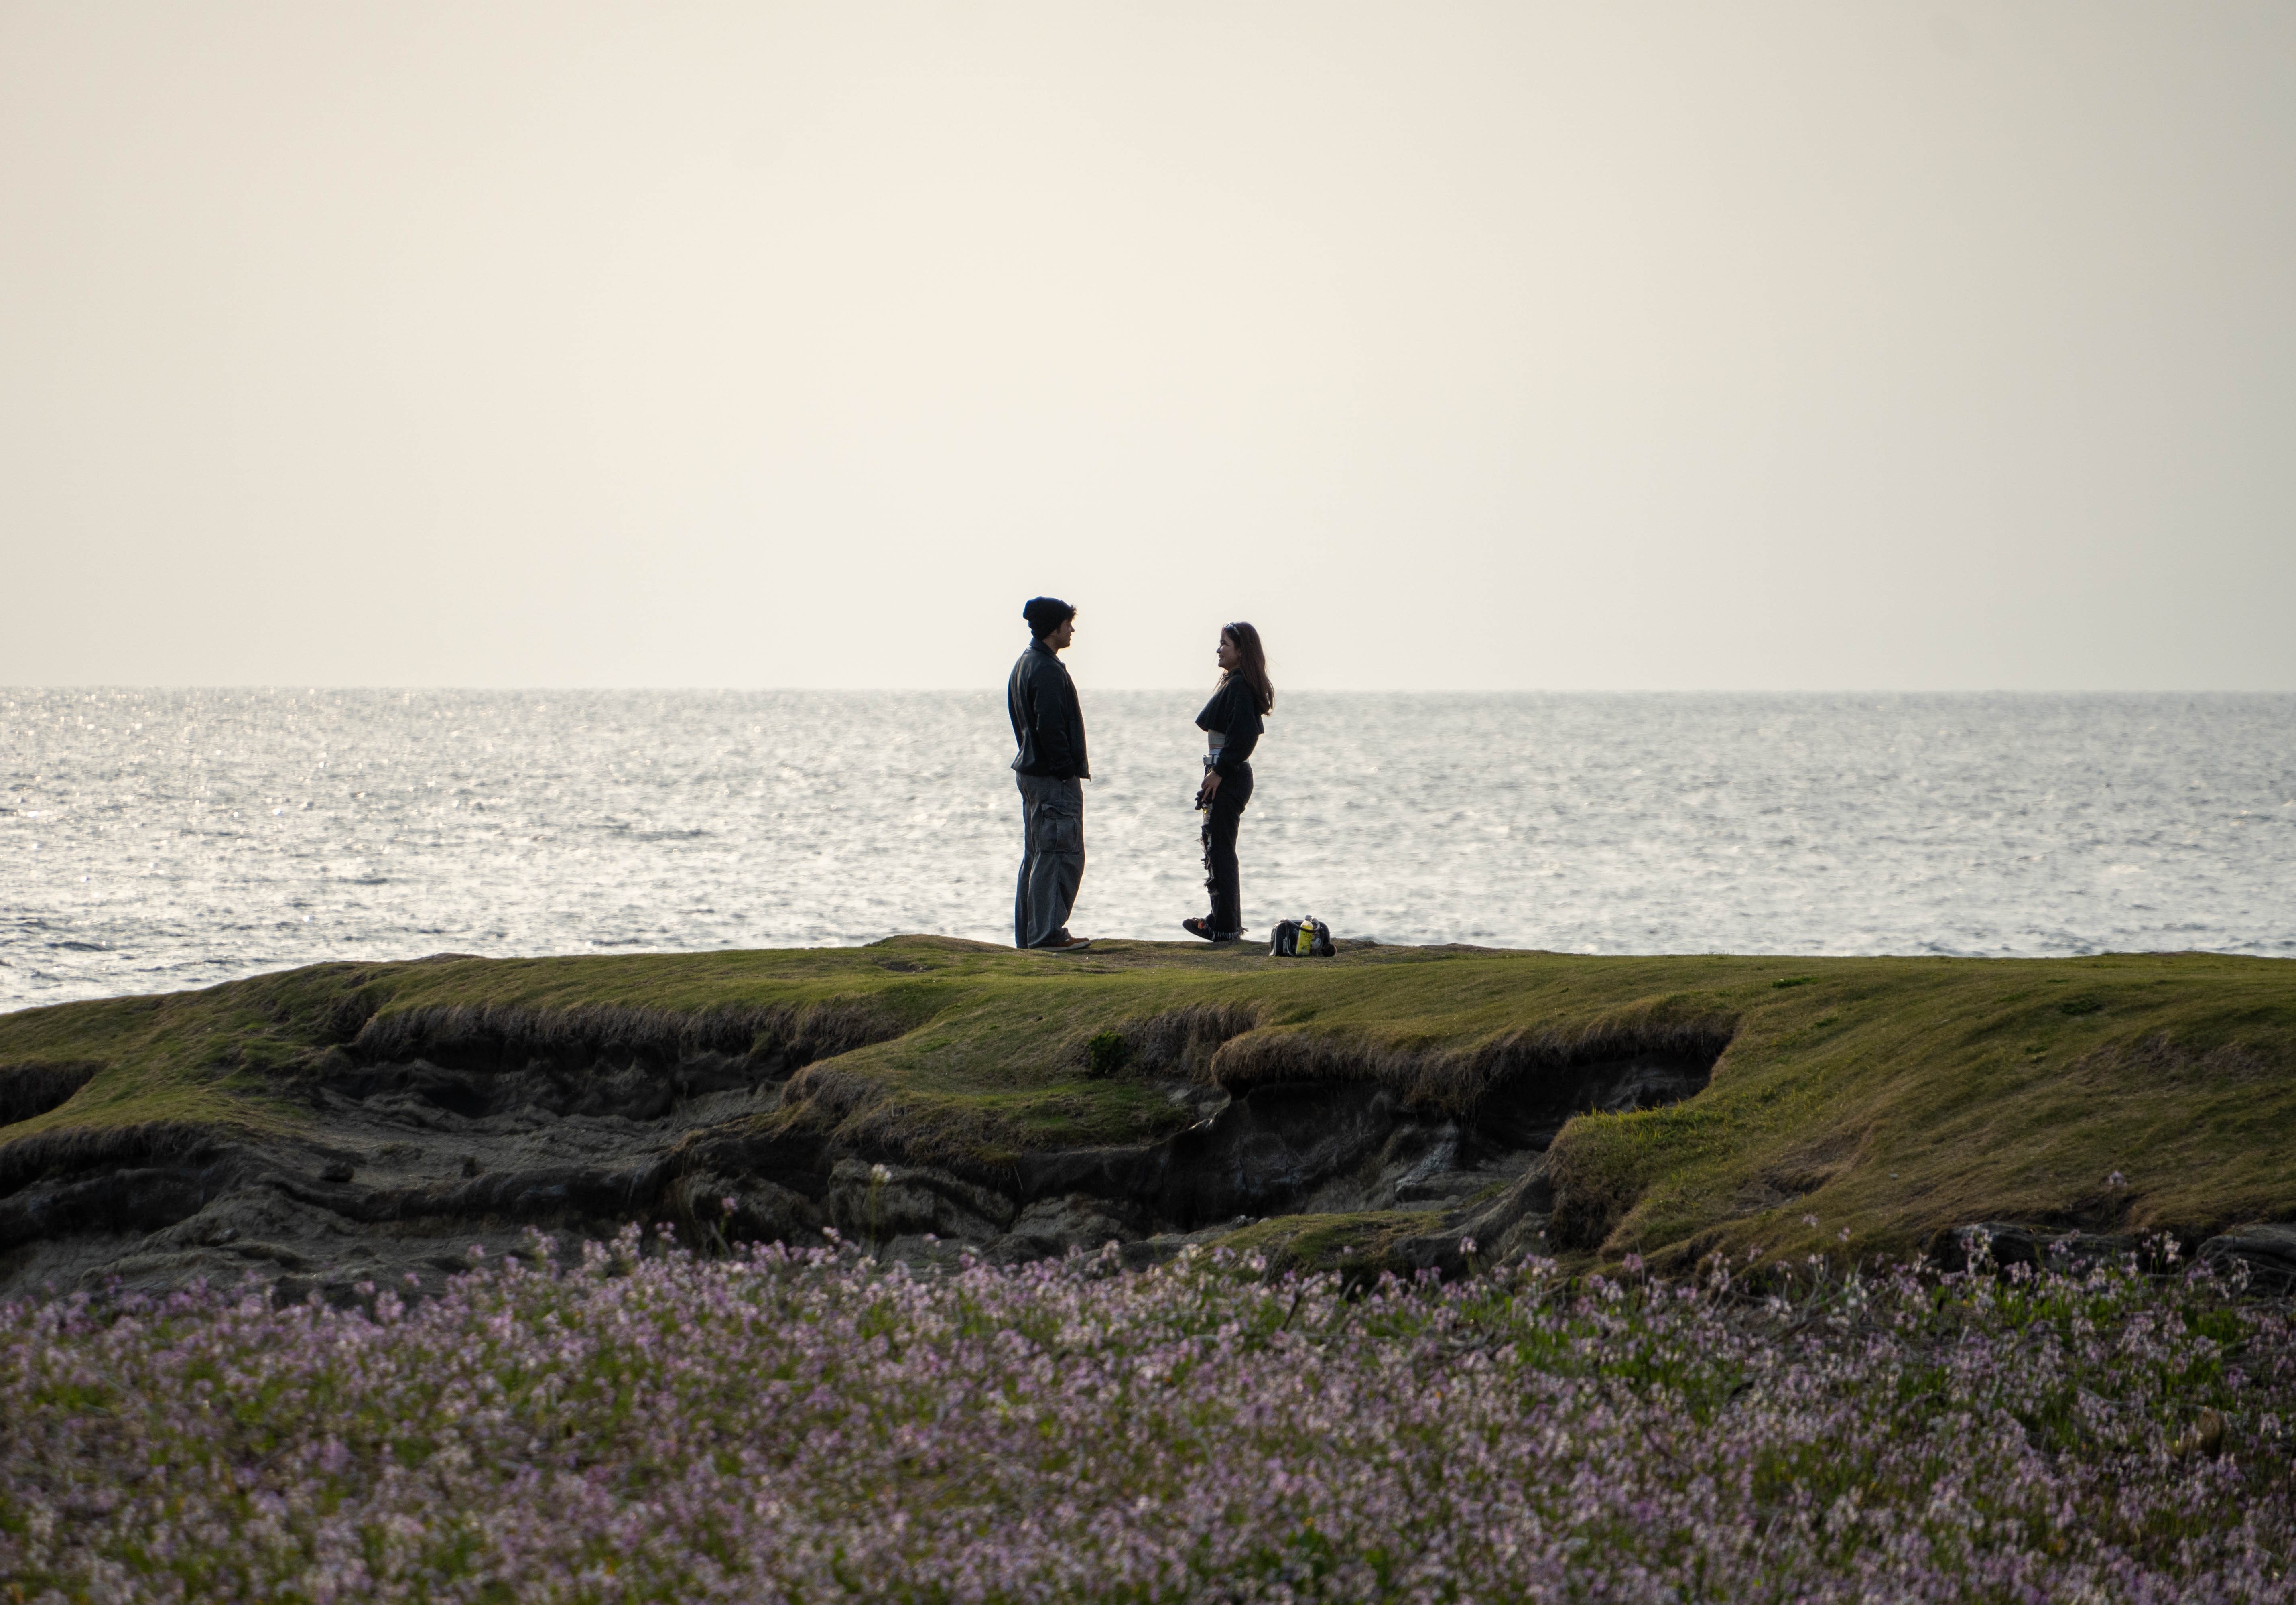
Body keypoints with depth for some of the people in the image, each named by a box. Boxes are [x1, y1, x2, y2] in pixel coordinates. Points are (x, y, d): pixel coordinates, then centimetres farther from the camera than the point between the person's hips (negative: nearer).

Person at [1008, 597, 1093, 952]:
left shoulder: (1024, 665, 15)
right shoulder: (1048, 671, -17)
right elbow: (1051, 728, -23)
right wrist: (1070, 769, -17)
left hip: (1031, 772, 11)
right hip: (1055, 777, -11)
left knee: (1036, 854, 14)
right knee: (1061, 855, -7)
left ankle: (1027, 933, 16)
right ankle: (1047, 933, -9)